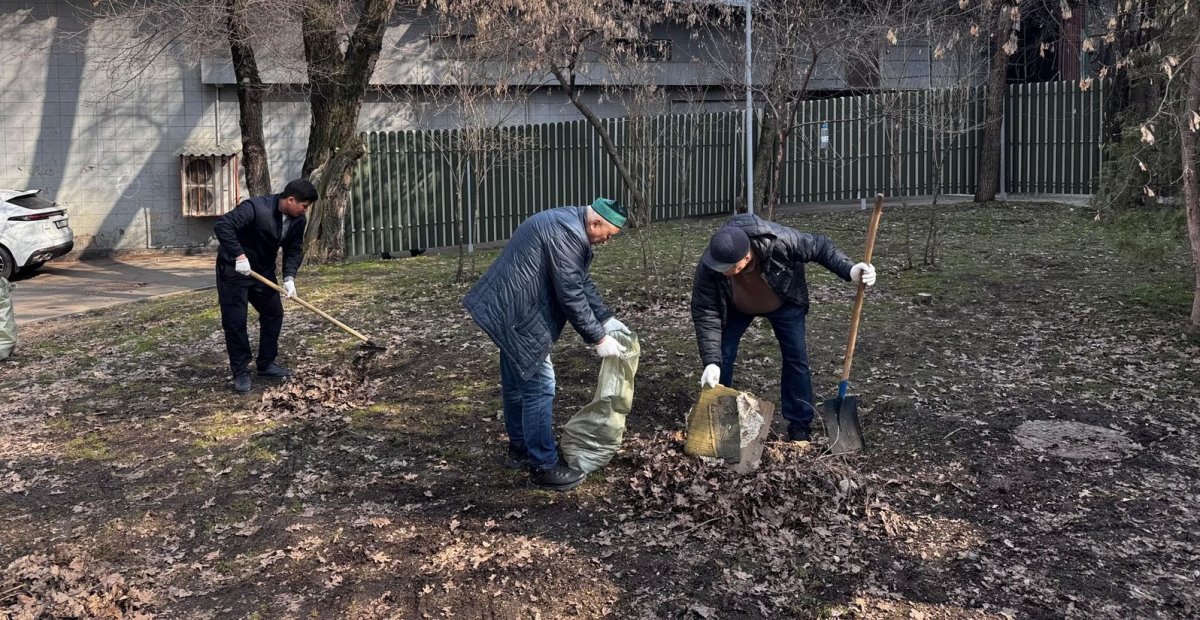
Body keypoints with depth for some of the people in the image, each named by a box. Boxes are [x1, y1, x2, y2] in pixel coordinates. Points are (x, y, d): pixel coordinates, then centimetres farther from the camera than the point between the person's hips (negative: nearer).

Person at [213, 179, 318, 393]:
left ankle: (266, 363, 21)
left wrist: (289, 277, -16)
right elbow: (222, 225, -36)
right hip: (234, 269, -7)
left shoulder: (298, 220, -8)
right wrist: (239, 255, -40)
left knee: (274, 313, 8)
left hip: (264, 270, 7)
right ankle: (240, 372, 5)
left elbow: (294, 250, -1)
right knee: (235, 320, -5)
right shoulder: (256, 208, -30)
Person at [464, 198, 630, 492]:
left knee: (517, 382, 20)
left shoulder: (569, 224, 12)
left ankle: (519, 450, 34)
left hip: (509, 307, 11)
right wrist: (598, 339, -13)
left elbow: (582, 281, 18)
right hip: (517, 313, -11)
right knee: (538, 385, -5)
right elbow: (571, 295, -21)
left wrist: (607, 319, 13)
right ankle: (543, 467, 2)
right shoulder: (566, 234, -21)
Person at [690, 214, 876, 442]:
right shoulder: (708, 268, -39)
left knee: (796, 360, -3)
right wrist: (711, 361, -37)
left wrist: (848, 270, -38)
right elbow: (706, 314, -31)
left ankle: (800, 426, 10)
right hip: (736, 308, 1)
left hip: (784, 303, 0)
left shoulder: (779, 240, -42)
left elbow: (819, 246, -25)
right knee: (721, 356, -5)